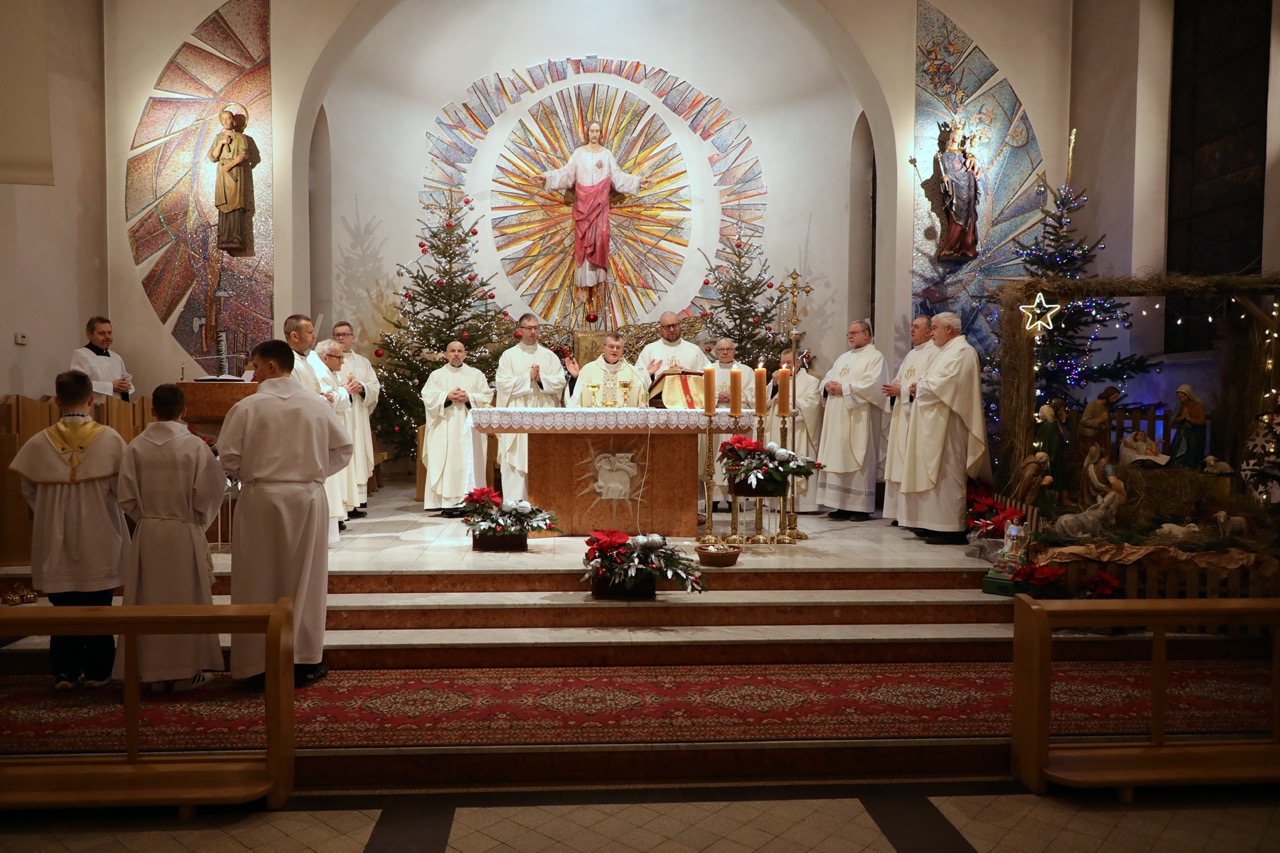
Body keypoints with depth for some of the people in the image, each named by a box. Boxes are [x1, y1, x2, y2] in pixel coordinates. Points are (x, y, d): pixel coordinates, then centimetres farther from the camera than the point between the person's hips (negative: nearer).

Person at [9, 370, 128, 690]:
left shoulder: (39, 442, -7)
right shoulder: (110, 439, -11)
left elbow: (29, 490, 1)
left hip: (55, 539, 1)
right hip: (100, 539, -1)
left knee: (63, 607, 14)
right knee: (98, 607, 11)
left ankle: (64, 672, 17)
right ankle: (97, 671, 17)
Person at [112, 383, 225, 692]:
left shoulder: (136, 446, -4)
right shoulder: (196, 446, -11)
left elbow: (127, 498, -3)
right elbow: (210, 493, -9)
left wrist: (146, 518, 14)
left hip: (147, 534, 2)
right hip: (185, 533, -2)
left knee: (151, 601, 12)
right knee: (185, 601, 8)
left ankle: (154, 671, 20)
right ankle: (186, 671, 14)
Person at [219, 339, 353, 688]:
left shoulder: (246, 407, -9)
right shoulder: (319, 405, -1)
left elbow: (229, 458, -9)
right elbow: (343, 449, 3)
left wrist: (248, 476, 10)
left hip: (260, 501, -2)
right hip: (308, 499, 2)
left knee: (260, 580, 9)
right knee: (305, 579, 12)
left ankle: (261, 664, 16)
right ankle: (304, 660, 18)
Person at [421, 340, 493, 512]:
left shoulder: (476, 374, 15)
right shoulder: (436, 375, 14)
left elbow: (487, 396, 5)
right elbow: (427, 396, 2)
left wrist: (468, 397, -10)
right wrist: (447, 396, -12)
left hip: (468, 427, 0)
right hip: (445, 428, 0)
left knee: (468, 462, -6)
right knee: (447, 462, -7)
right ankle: (447, 502, -9)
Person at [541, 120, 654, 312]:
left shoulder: (607, 154, 6)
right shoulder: (579, 152, 2)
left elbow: (617, 175, 5)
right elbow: (566, 172, -4)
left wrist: (637, 181, -4)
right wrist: (549, 176, -18)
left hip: (600, 201, 1)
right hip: (582, 200, -1)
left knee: (599, 235, -5)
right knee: (582, 238, -1)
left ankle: (596, 273, 6)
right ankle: (584, 281, 2)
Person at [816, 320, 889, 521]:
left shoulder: (875, 357, -3)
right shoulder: (843, 358, 22)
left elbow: (872, 385, -17)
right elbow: (827, 377, 22)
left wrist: (843, 388, -15)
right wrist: (828, 385, -2)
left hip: (859, 419, -8)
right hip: (838, 419, 8)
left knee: (857, 461, -7)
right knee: (838, 460, 4)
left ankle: (861, 507, -3)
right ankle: (843, 505, 8)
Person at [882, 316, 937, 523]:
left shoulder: (933, 353, -7)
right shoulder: (911, 355, 22)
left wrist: (903, 390, -14)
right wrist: (894, 389, 3)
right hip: (902, 413, 9)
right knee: (900, 463, 7)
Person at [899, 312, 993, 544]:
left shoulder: (961, 351, -11)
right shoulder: (947, 351, 21)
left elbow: (947, 383, -22)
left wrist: (921, 387, -8)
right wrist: (921, 387, 4)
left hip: (947, 425, -10)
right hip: (935, 423, 10)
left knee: (946, 473, -9)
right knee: (934, 472, 9)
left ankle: (951, 527, -6)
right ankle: (934, 523, 13)